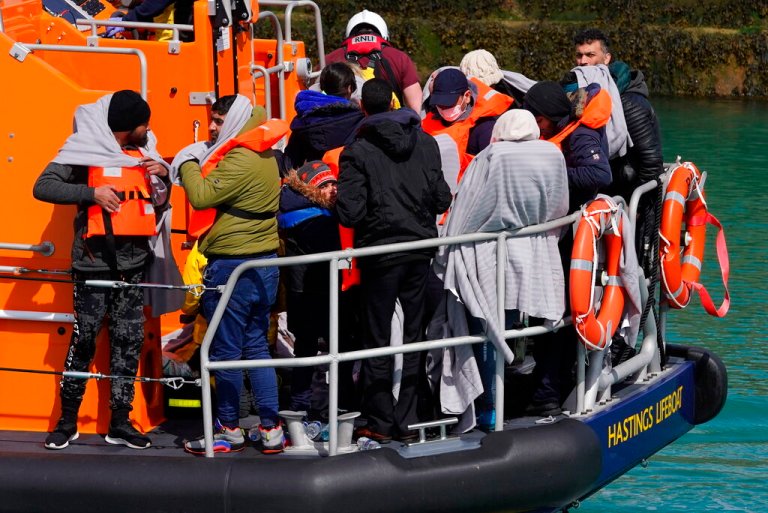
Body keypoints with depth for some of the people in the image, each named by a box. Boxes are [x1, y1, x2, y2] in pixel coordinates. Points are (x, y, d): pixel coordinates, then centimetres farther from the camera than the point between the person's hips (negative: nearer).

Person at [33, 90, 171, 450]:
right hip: (94, 263, -5)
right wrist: (92, 192, -24)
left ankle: (120, 423, 11)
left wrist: (163, 175, 1)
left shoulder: (143, 153, 13)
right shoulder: (86, 149, -6)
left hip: (133, 263, 5)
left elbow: (159, 203, 21)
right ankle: (67, 420, 9)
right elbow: (43, 187, -14)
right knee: (83, 340, -2)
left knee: (128, 343, 5)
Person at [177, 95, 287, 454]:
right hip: (264, 262, 9)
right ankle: (271, 428, 12)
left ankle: (229, 430, 8)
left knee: (226, 351, 1)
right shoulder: (265, 157, 13)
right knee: (257, 347, 13)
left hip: (231, 267, -9)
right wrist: (196, 165, 7)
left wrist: (187, 164, -7)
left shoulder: (239, 161, -18)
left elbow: (201, 196, -22)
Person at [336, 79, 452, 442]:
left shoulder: (358, 152, -10)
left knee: (378, 338, 6)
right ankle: (408, 420, 12)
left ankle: (380, 422, 8)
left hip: (380, 250, -3)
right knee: (414, 333, 10)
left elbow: (349, 213, -16)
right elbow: (442, 199, 1)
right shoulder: (425, 143, 2)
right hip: (420, 248, 3)